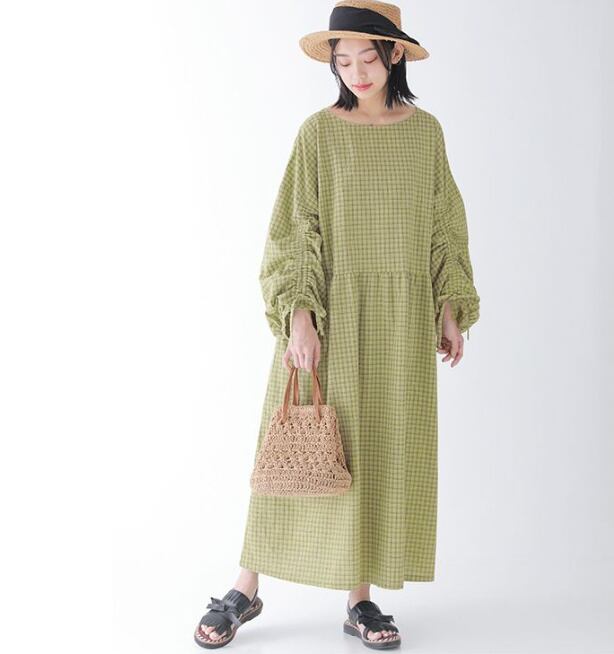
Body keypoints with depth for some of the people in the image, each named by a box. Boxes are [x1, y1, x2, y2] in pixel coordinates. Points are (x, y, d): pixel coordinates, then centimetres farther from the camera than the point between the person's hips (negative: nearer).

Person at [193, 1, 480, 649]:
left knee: (383, 450, 6)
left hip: (401, 318, 3)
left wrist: (451, 309, 4)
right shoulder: (319, 132, -2)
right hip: (329, 311, -2)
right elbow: (295, 231, -6)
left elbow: (444, 227, 10)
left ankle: (360, 598, 18)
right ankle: (246, 589, 16)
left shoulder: (425, 132, 6)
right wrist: (299, 315, -16)